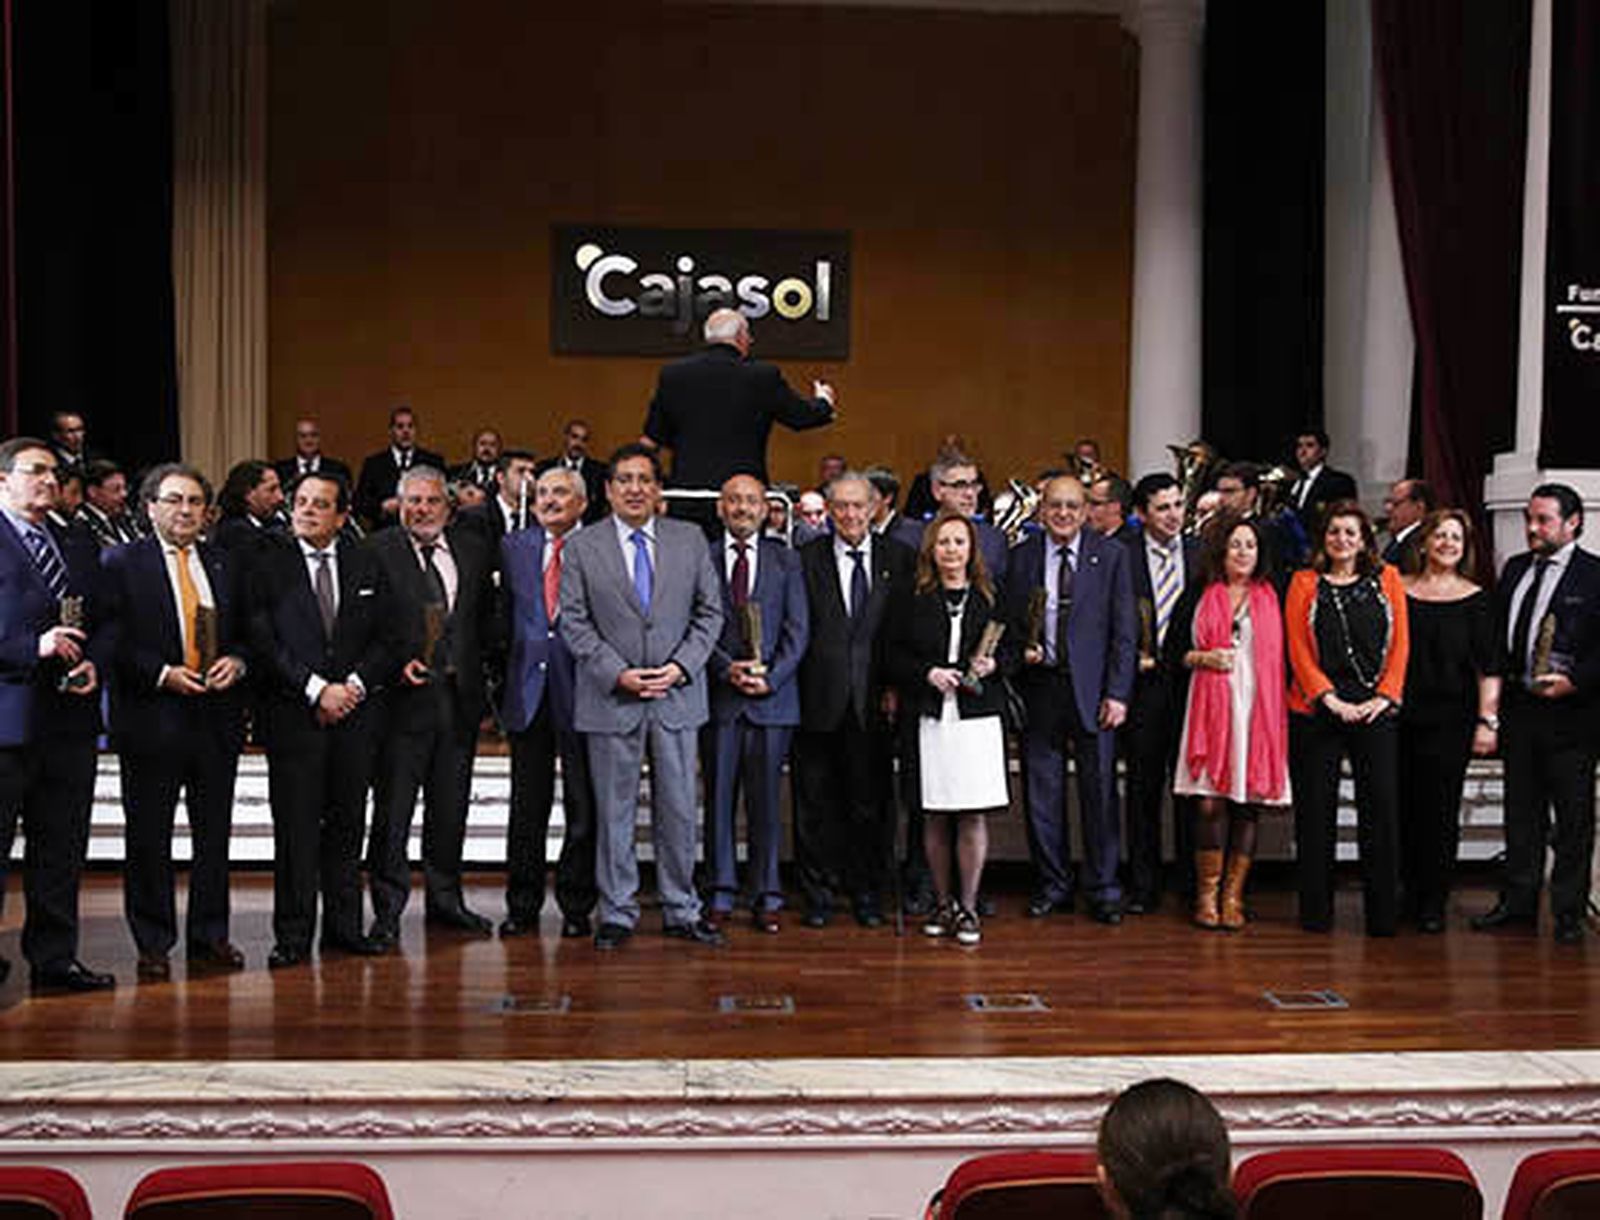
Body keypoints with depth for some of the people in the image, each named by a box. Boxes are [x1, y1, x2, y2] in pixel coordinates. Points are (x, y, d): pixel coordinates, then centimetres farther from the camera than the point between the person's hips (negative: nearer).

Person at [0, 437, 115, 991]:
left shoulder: (79, 549, 18)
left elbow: (102, 625, 19)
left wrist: (92, 664, 0)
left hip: (70, 719, 6)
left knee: (62, 848, 10)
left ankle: (55, 956, 19)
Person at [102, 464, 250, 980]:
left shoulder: (225, 563, 11)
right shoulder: (121, 564, -1)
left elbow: (247, 630, 16)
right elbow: (111, 642, -7)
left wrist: (237, 661, -4)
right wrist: (162, 674, -17)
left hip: (217, 716, 4)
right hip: (152, 719, -4)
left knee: (215, 834, 10)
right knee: (149, 837, 4)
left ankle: (210, 936, 21)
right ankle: (153, 944, 14)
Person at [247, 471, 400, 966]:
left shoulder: (367, 566, 9)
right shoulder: (270, 566, 1)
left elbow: (390, 639, 7)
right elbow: (263, 642, -6)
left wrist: (356, 684, -8)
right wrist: (316, 689, -12)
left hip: (356, 714, 3)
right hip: (294, 715, -3)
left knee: (347, 823, 9)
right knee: (295, 827, -1)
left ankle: (344, 925, 18)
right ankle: (293, 934, 6)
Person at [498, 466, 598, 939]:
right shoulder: (513, 547, 11)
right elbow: (505, 611, 16)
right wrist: (504, 676, 10)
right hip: (528, 688, 3)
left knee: (583, 807, 4)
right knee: (527, 806, 9)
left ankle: (576, 906, 15)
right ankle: (523, 905, 19)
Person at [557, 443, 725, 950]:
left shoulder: (690, 539, 6)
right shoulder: (582, 547, 1)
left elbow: (710, 611, 6)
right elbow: (574, 622, -2)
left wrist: (682, 666, -8)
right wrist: (617, 673, -12)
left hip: (677, 695, 1)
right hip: (611, 699, -1)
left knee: (678, 809, 7)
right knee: (614, 810, 5)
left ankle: (681, 911, 19)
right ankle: (617, 913, 15)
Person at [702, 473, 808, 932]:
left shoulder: (786, 561, 10)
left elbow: (797, 629, 4)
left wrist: (771, 676, -9)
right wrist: (727, 668, -12)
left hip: (773, 695, 0)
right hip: (718, 694, 0)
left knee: (766, 799, 3)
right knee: (718, 795, 4)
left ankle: (766, 895, 10)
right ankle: (721, 892, 13)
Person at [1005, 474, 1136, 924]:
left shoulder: (1111, 554, 2)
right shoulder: (1022, 556, 6)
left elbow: (1124, 630, -1)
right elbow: (1009, 622, 13)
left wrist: (1117, 692, -7)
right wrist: (1022, 649, -8)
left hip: (1092, 689, -2)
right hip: (1039, 687, 2)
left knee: (1099, 790, 2)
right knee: (1042, 792, 7)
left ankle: (1103, 889, 13)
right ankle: (1052, 885, 19)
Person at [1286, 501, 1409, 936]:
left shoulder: (1387, 579, 10)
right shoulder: (1305, 583, 7)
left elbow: (1400, 642, 6)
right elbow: (1298, 649, 1)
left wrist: (1384, 696, -6)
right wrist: (1330, 699, -9)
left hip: (1377, 711, 1)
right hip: (1317, 711, -1)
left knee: (1381, 809, -1)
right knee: (1316, 811, 2)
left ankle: (1383, 913, 7)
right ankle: (1316, 911, 12)